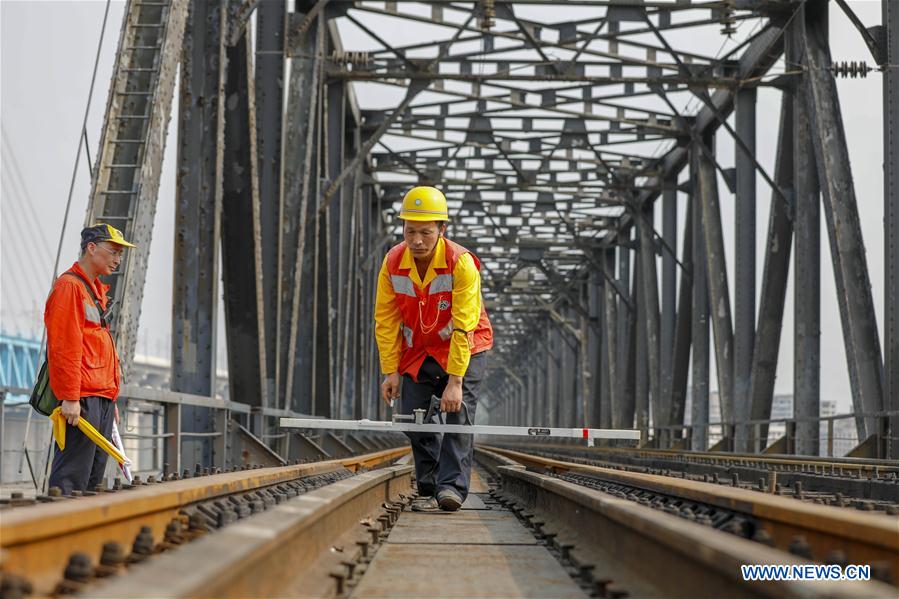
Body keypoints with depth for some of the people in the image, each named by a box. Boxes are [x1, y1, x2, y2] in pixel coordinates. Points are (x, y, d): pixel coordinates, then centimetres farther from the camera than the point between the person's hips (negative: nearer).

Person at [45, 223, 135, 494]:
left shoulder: (96, 290, 23)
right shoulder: (69, 286, -8)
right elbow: (64, 347, -16)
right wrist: (70, 398, -20)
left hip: (102, 400, 10)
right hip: (80, 401, -10)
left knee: (93, 480, 8)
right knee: (71, 481, -13)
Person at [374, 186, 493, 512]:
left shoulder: (461, 263, -27)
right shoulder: (393, 262, -13)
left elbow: (463, 328, -28)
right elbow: (386, 321, -5)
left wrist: (455, 380, -31)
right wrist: (390, 372, -8)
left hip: (463, 349, -4)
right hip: (417, 350, 4)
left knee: (458, 410, -19)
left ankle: (453, 486, -22)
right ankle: (429, 491, 8)